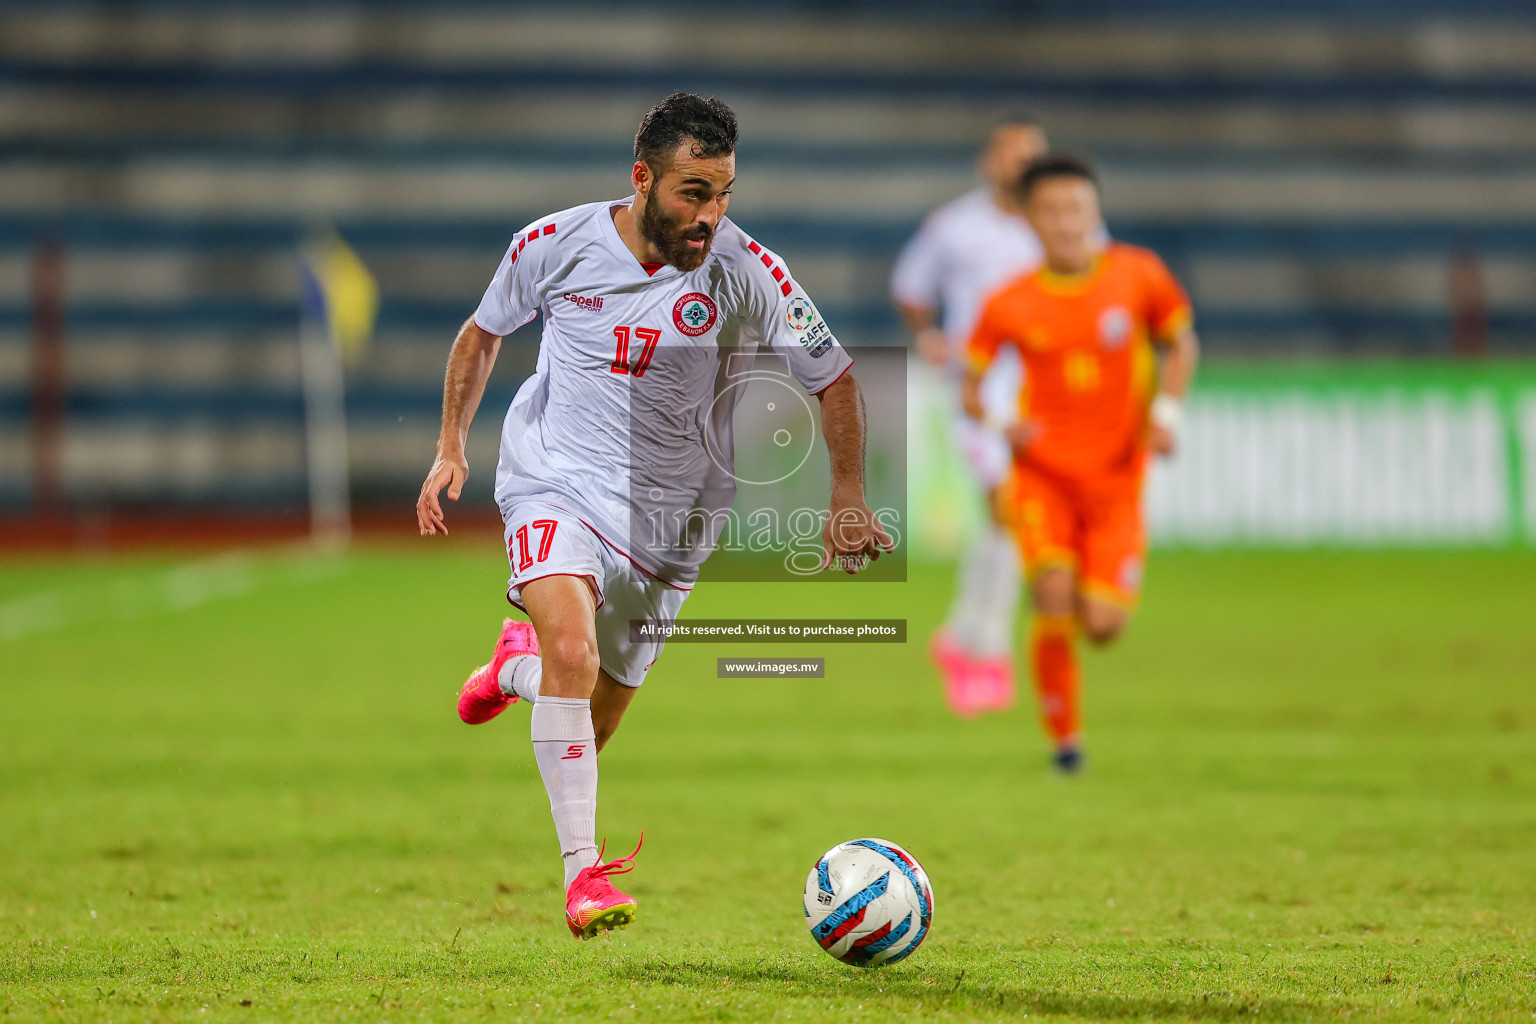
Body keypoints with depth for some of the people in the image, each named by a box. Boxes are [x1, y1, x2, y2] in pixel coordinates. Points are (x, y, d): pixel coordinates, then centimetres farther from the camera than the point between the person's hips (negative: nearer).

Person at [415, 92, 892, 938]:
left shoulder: (746, 274, -13)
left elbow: (835, 382, 0)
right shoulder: (556, 245, -9)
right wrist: (450, 446, 6)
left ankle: (519, 665, 45)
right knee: (573, 649, -30)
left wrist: (847, 504, -6)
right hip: (554, 481, -2)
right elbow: (483, 332, 11)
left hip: (665, 518, 2)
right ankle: (583, 873, -27)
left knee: (588, 732, 9)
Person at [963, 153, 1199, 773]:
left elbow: (1181, 342, 11)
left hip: (1115, 477, 1)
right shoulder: (1009, 306, -5)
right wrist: (998, 426, -15)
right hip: (1043, 472, -1)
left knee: (1102, 625, -9)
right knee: (1054, 599, -20)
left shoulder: (1138, 275, -4)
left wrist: (1167, 409, -4)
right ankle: (1065, 738, 0)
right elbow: (971, 386, 5)